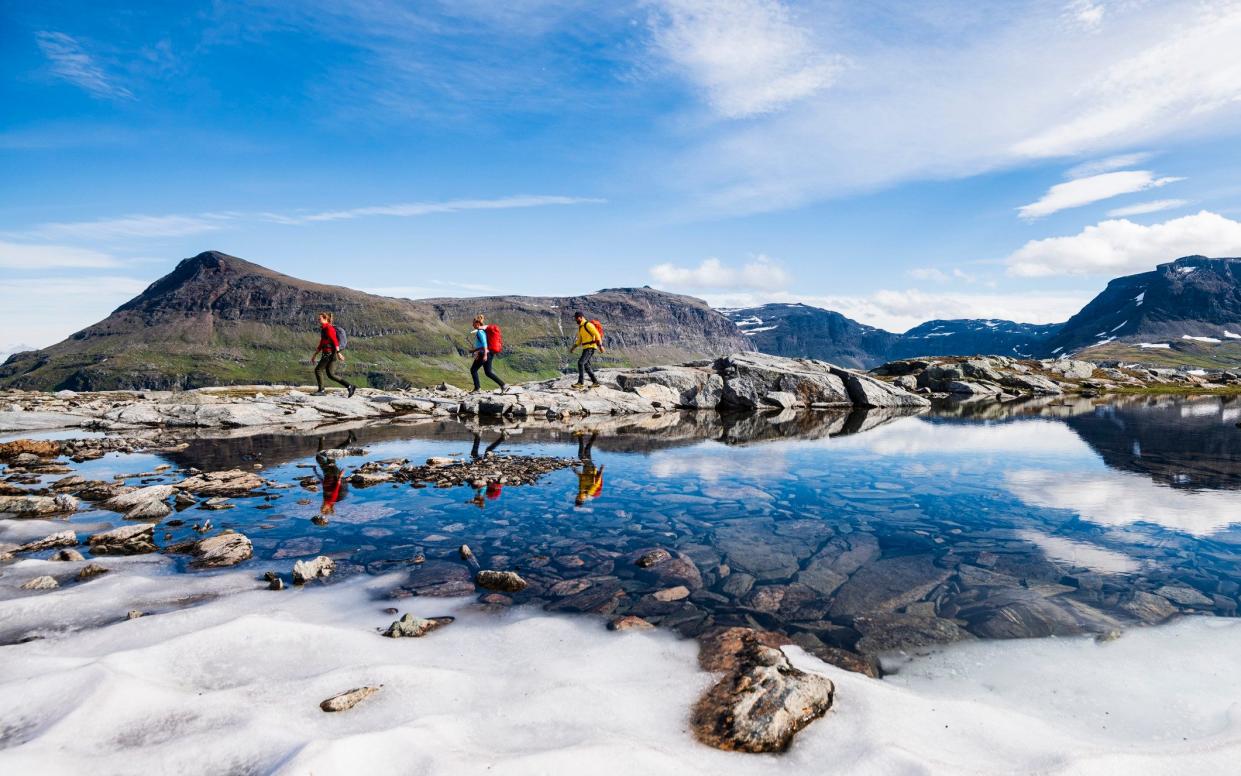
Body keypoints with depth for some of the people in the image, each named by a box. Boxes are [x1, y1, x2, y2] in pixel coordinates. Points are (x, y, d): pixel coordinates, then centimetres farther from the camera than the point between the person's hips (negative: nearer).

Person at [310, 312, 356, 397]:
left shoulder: (329, 328, -11)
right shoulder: (323, 329, 18)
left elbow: (335, 341, -19)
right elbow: (321, 344, 23)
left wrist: (338, 353, -25)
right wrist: (314, 355, 22)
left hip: (331, 354, -9)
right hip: (327, 354, 9)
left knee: (318, 370, -6)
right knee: (330, 374, 6)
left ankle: (321, 390, 3)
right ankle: (350, 386, 6)